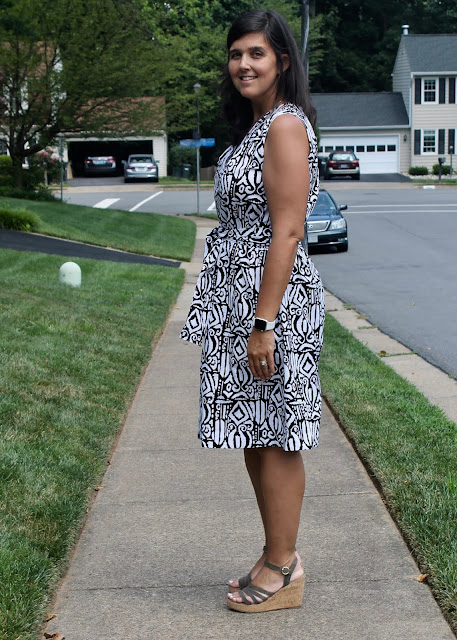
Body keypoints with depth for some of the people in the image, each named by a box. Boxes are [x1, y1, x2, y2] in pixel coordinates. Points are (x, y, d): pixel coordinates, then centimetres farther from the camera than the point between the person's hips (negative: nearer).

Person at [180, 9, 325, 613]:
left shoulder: (286, 125, -14)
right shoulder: (255, 125, 17)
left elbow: (287, 231, -20)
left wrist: (264, 324, -22)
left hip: (273, 301, -10)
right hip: (240, 298, 10)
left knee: (274, 438, 0)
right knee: (255, 436, 15)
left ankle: (284, 571, 13)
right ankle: (277, 556, 27)